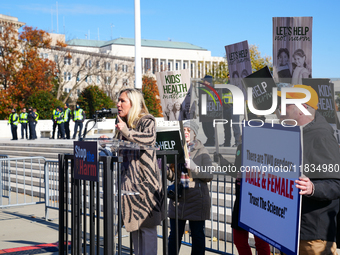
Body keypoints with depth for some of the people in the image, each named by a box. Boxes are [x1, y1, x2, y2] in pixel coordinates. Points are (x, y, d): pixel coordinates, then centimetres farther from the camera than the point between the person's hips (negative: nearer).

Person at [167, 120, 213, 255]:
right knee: (174, 234, 6)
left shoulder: (202, 151, 1)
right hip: (178, 197, 3)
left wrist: (194, 168, -21)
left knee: (197, 235, 3)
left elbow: (209, 176, -6)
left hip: (196, 198, -3)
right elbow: (172, 176, 14)